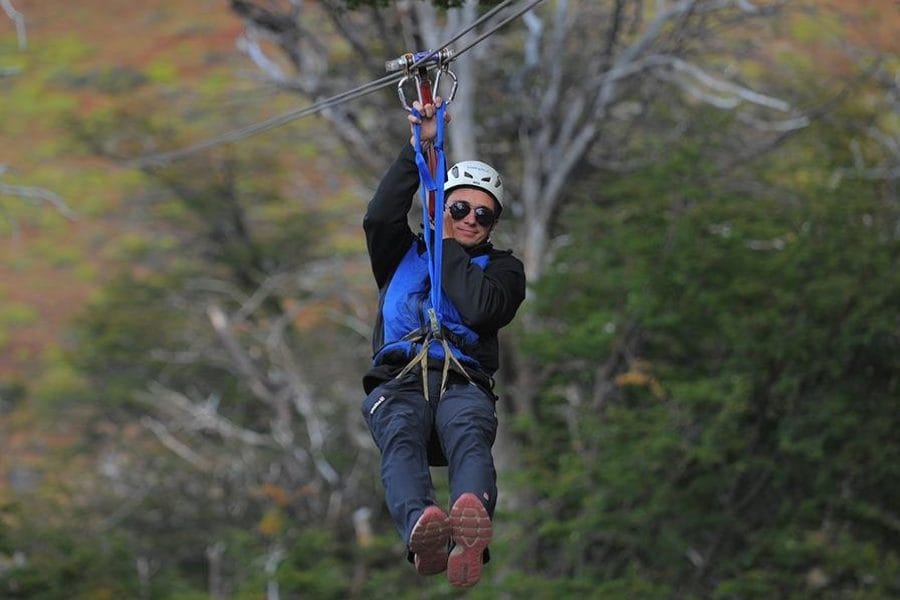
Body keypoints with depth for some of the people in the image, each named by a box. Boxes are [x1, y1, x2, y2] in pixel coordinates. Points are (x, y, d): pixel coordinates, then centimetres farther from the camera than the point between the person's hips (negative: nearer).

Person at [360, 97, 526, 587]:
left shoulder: (501, 268, 24)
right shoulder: (404, 255, 29)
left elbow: (481, 307, 1)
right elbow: (379, 217, 7)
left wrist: (447, 248, 12)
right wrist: (418, 147, 6)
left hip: (464, 384, -1)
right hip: (398, 379, 1)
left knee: (470, 439, -38)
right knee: (401, 440, -37)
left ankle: (470, 531, -72)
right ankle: (421, 530, -69)